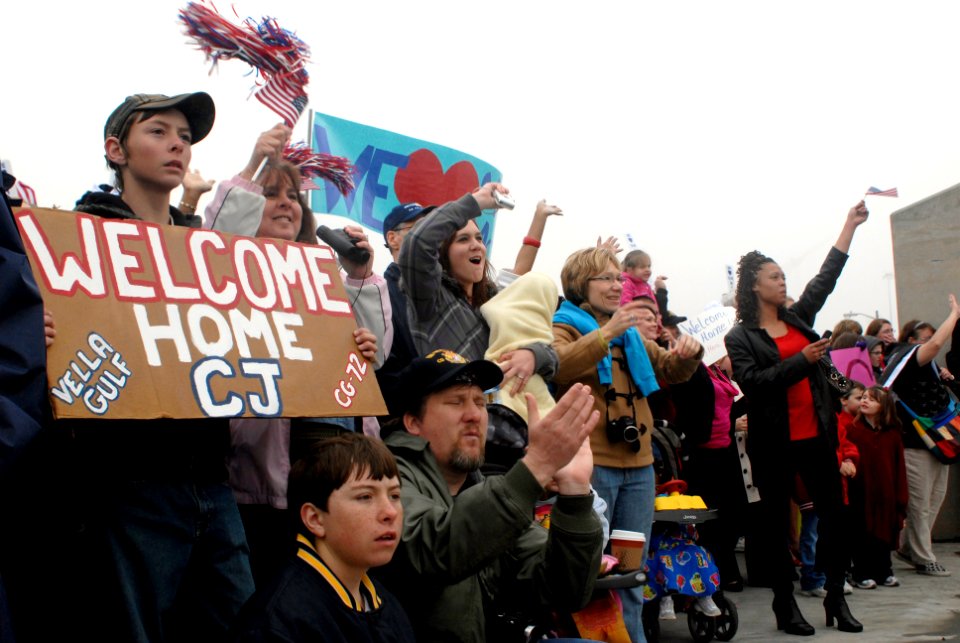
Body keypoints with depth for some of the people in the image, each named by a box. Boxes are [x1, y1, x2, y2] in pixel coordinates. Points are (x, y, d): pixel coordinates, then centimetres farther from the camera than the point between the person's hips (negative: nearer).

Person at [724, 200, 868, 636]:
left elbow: (826, 277, 16)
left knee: (833, 512, 6)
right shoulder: (740, 337, -3)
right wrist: (801, 361, -19)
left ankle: (836, 598, 16)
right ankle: (785, 605, 12)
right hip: (774, 442, -5)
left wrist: (850, 225, 16)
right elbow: (753, 382, -16)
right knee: (778, 522, 3)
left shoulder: (798, 318, 12)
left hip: (815, 434, 5)